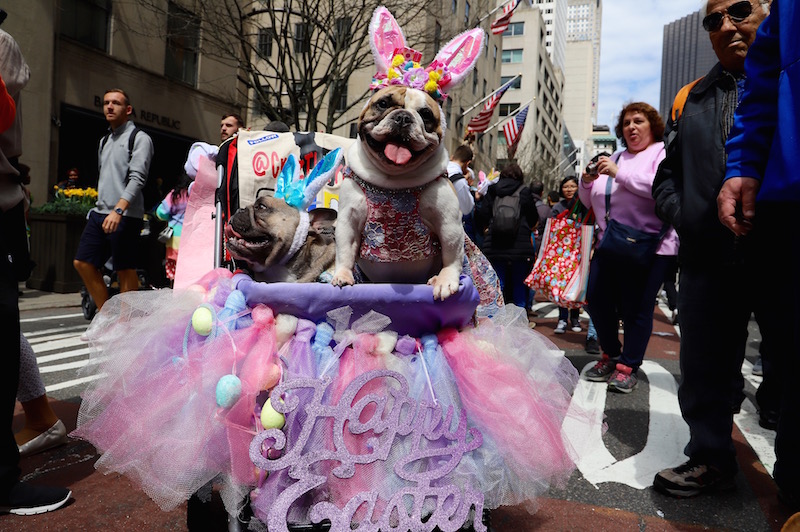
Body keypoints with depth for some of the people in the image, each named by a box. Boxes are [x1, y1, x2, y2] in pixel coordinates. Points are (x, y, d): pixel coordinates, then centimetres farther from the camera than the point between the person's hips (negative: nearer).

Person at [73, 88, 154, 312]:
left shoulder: (139, 138, -3)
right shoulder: (104, 141, 21)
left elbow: (137, 178, -15)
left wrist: (118, 210, -25)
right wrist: (100, 206, 15)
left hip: (125, 216, -8)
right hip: (100, 213, 8)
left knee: (126, 270, -3)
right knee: (83, 263, 4)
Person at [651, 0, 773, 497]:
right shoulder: (691, 98, 17)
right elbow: (668, 172, 18)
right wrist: (680, 214, 1)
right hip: (709, 259, 4)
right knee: (705, 367, 10)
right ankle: (711, 459, 28)